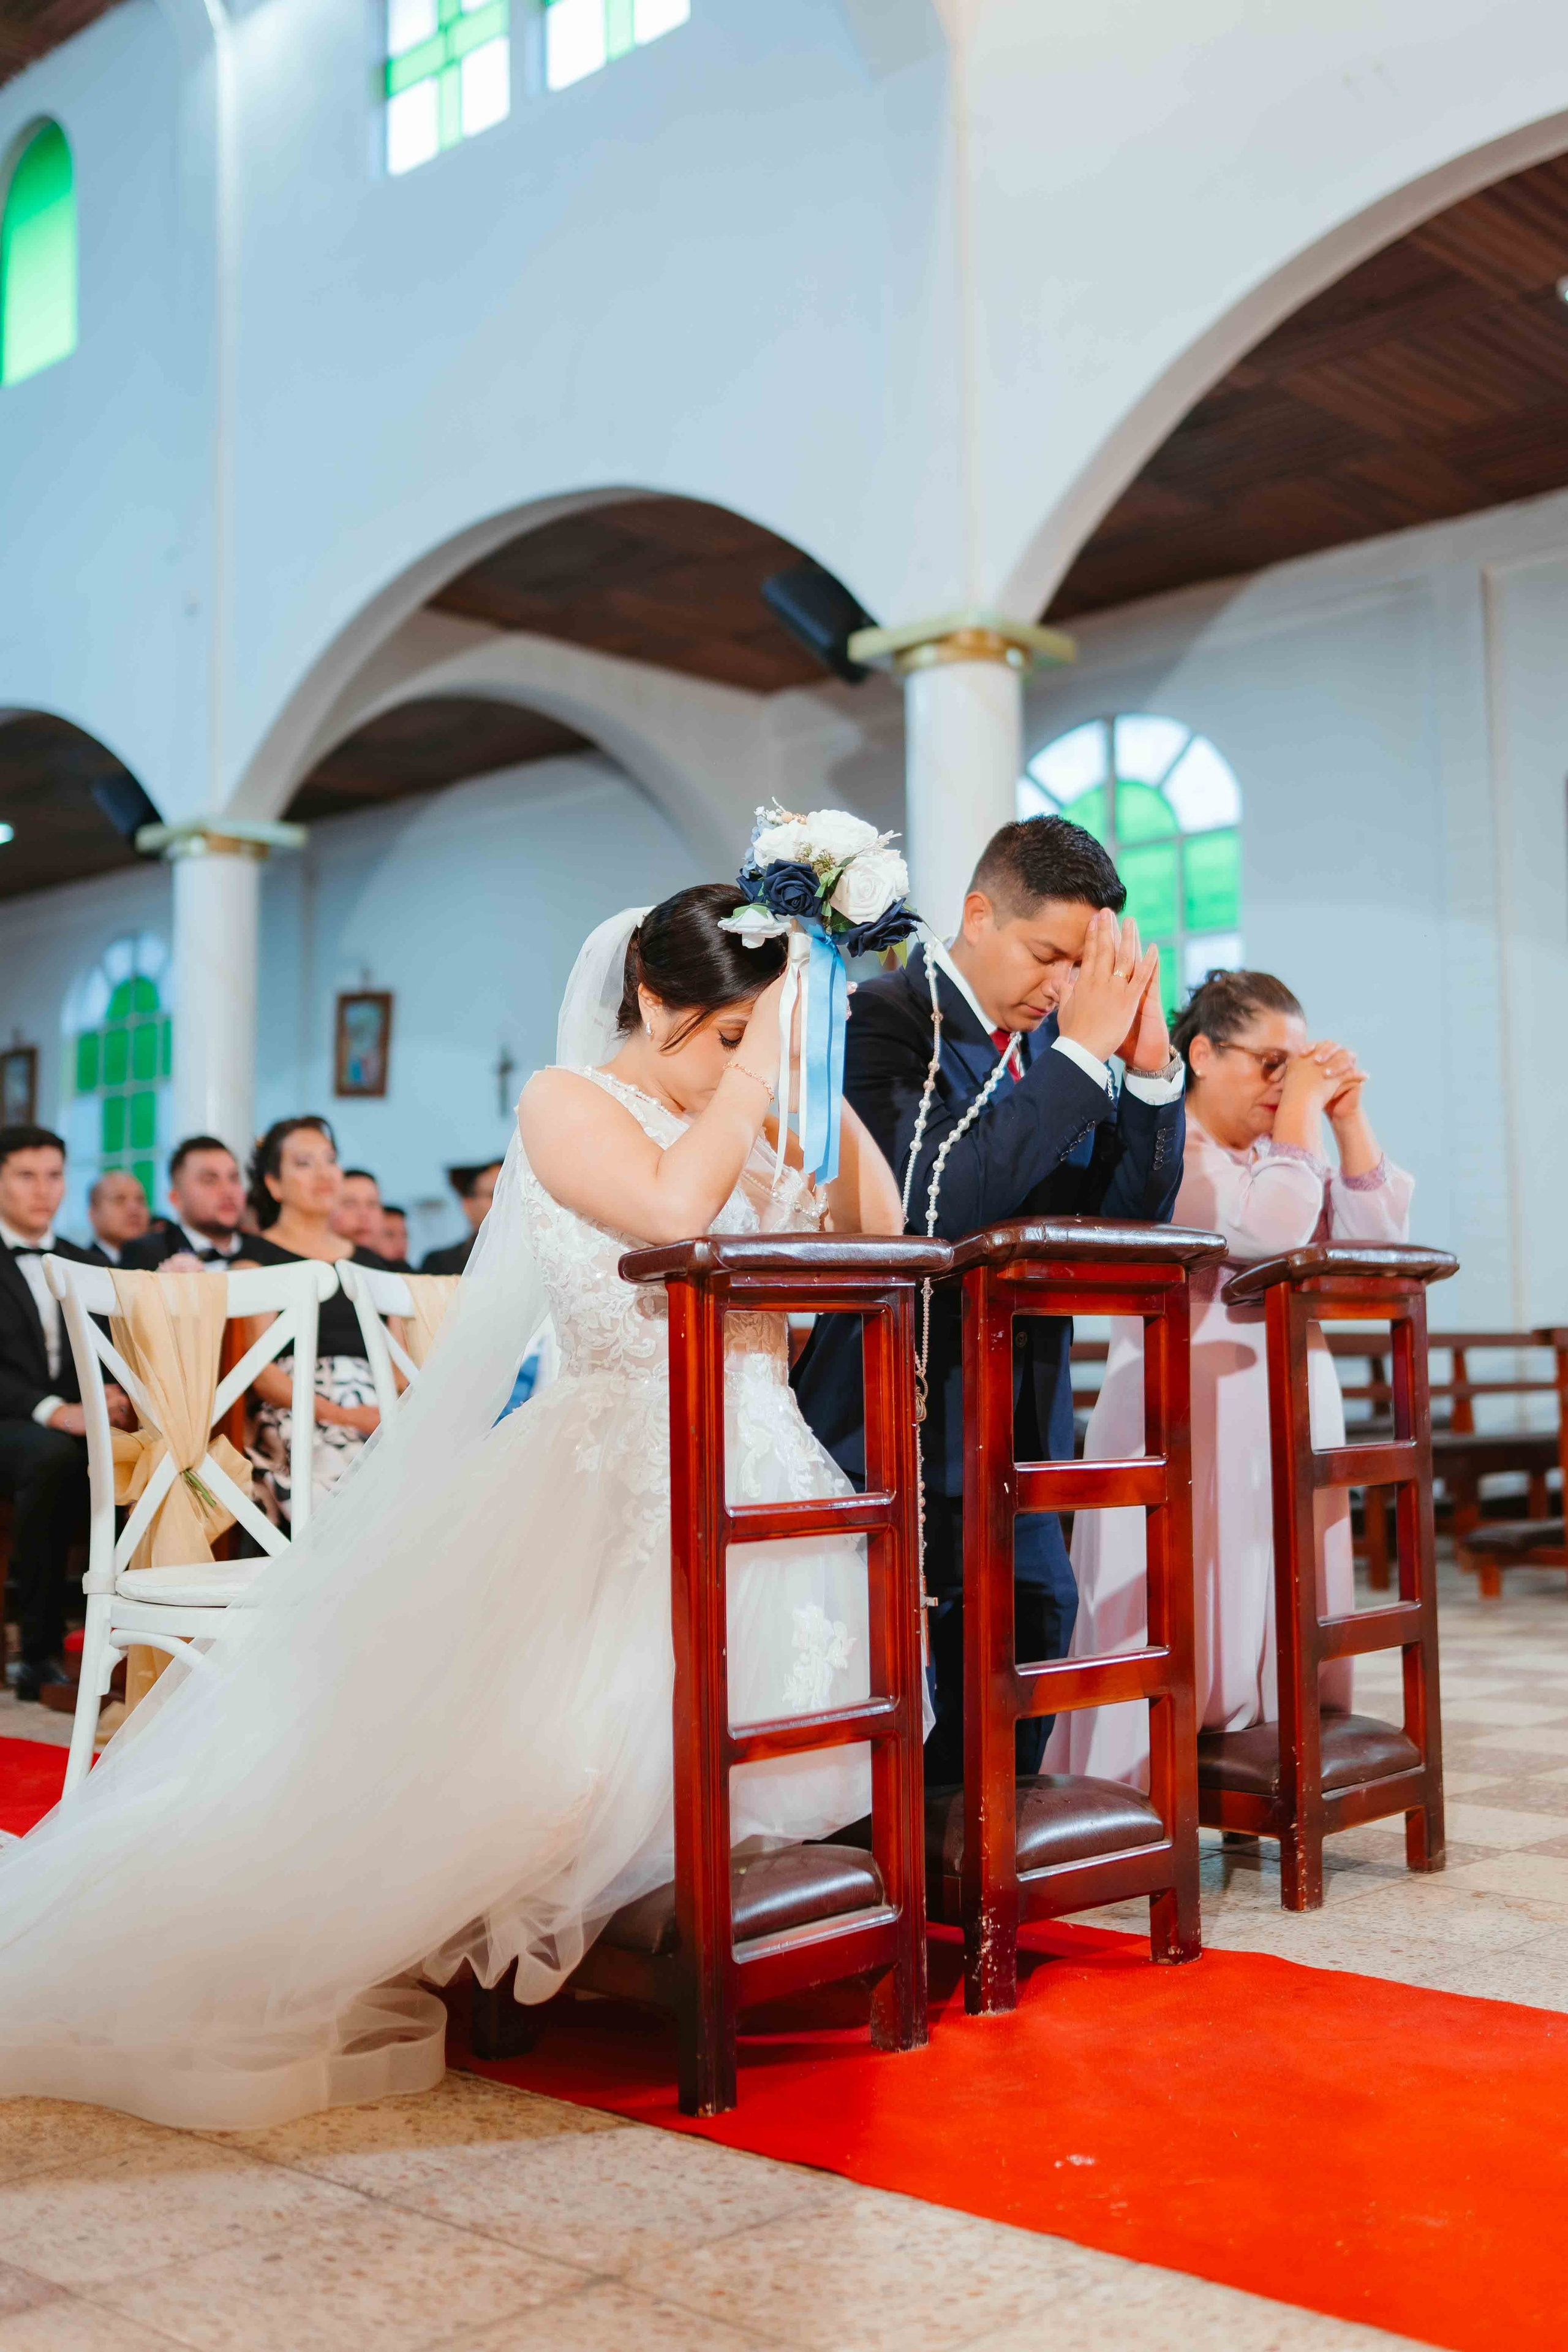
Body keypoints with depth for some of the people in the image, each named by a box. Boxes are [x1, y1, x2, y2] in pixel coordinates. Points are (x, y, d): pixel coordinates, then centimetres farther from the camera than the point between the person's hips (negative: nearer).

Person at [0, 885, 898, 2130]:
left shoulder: (773, 1127, 17)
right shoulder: (571, 1101, -2)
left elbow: (890, 1241, 8)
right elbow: (673, 1207, -22)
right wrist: (757, 1054, -13)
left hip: (764, 1489, 7)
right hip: (616, 1488, -7)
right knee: (556, 1740, -23)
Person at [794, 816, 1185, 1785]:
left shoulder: (1054, 1046, 10)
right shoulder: (884, 1020, -11)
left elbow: (1131, 1221, 8)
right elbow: (939, 1204, -26)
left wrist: (1151, 1072, -8)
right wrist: (1080, 1055, -23)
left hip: (1022, 1442, 7)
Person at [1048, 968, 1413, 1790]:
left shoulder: (1284, 1151, 18)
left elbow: (1378, 1240, 9)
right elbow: (1270, 1230, -22)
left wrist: (1348, 1120, 3)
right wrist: (1301, 1113, -10)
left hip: (1288, 1432, 8)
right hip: (1186, 1430, -8)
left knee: (1274, 1638, 11)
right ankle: (1148, 1802, 4)